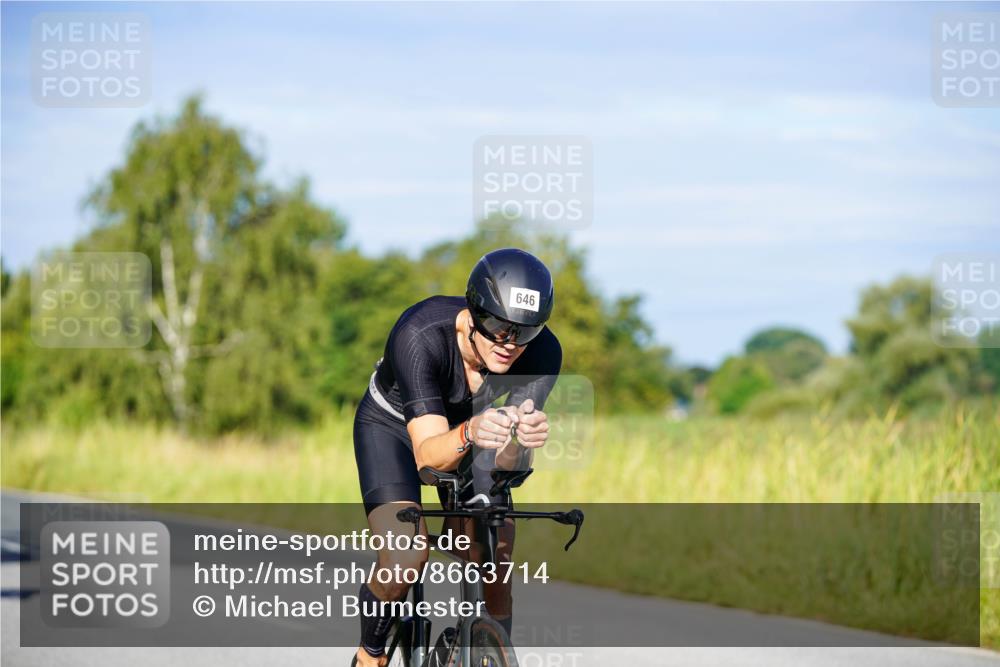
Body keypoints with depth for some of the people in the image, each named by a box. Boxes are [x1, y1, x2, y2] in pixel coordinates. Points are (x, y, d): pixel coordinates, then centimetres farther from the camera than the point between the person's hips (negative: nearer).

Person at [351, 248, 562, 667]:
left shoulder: (542, 353, -29)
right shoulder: (420, 334, -38)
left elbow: (505, 464, -33)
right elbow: (428, 455, -44)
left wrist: (522, 439, -56)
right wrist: (469, 434, -65)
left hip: (467, 426, 3)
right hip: (393, 427, -3)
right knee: (404, 562, -23)